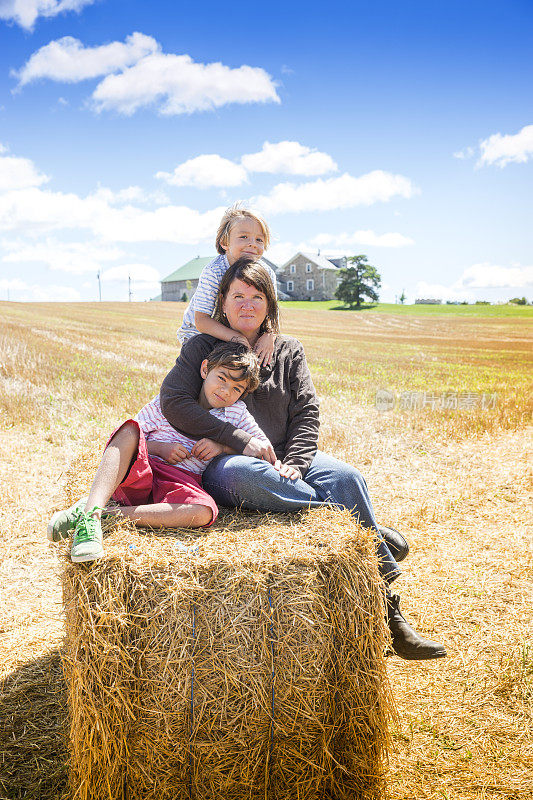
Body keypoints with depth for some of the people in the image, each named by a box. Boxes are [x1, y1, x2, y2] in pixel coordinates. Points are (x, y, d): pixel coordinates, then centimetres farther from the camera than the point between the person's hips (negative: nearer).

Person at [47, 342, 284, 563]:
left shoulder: (236, 413, 12)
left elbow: (265, 446, 9)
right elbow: (129, 437, 8)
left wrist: (223, 446, -5)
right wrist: (158, 448, -12)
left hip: (180, 484, 1)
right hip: (138, 473, 0)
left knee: (205, 512, -36)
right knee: (130, 428, -31)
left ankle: (112, 513, -32)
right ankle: (91, 513, -44)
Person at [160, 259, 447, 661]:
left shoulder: (288, 350, 13)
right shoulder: (202, 347, 4)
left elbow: (307, 413, 5)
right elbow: (173, 402, -11)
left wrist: (293, 464, -14)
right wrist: (241, 440, -19)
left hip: (285, 456, 3)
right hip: (221, 462, -3)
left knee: (346, 477, -25)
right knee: (244, 474, -39)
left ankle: (384, 607, -24)